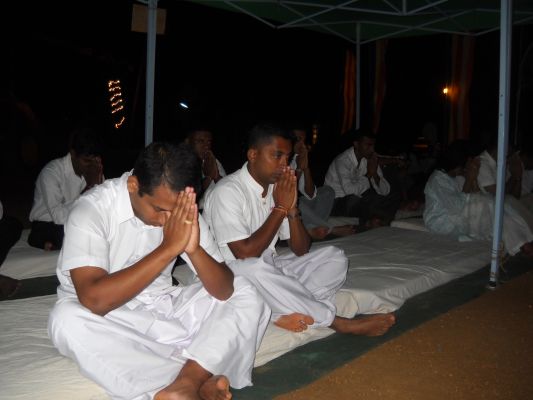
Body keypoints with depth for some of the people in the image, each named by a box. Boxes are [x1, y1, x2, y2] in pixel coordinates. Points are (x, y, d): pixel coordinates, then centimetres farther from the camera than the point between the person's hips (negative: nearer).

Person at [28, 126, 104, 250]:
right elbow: (60, 217, -31)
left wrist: (97, 183, -24)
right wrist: (89, 187, -29)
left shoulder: (92, 169, -3)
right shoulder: (51, 172, -20)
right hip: (47, 226, -8)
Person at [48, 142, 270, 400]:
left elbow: (224, 291, -11)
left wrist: (194, 249, -30)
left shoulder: (184, 213, -9)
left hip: (162, 306, 4)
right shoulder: (91, 210, -20)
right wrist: (169, 247, -33)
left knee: (245, 293, -10)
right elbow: (94, 300, -33)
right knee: (68, 321, -35)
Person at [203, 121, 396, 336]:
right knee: (255, 268, -39)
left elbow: (301, 251, 3)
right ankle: (337, 322, -22)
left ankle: (294, 311, -29)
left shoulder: (279, 187, 4)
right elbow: (245, 254, -24)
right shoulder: (227, 191, -17)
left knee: (334, 256, -5)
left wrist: (292, 209, -13)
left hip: (271, 270, 7)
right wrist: (280, 208, -19)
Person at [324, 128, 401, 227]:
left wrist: (375, 174, -22)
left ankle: (372, 221, -19)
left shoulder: (370, 159, -1)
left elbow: (385, 191, -4)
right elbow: (350, 190, -35)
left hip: (358, 200, 7)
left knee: (395, 197, -1)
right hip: (337, 203, -7)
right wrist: (369, 175, -21)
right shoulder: (342, 160, -21)